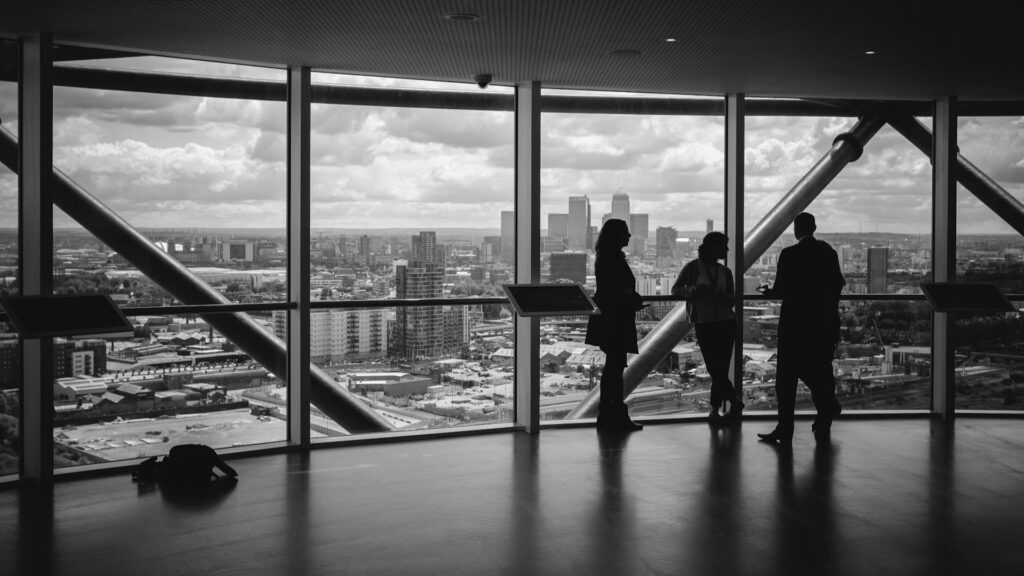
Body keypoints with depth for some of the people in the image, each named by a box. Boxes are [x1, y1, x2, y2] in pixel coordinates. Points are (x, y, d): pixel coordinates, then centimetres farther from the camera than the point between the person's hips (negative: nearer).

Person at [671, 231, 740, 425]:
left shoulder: (725, 272, 11)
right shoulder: (693, 267, 0)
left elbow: (732, 301, 8)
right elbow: (675, 289, 1)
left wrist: (720, 295, -13)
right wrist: (694, 290, -17)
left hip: (726, 322, 3)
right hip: (703, 324, -3)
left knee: (720, 369, -2)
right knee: (715, 369, -4)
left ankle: (715, 411, 7)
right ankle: (734, 403, 8)